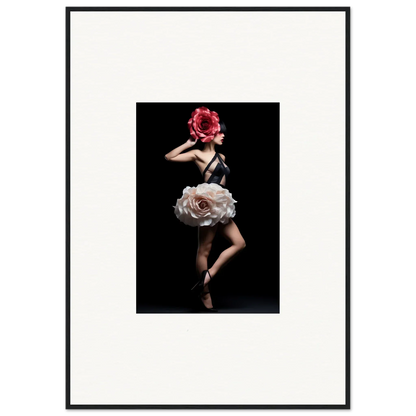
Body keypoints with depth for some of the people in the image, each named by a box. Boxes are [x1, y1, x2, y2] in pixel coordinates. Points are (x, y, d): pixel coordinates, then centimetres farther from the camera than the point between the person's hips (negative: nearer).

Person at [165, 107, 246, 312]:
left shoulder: (221, 157, 18)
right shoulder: (198, 154, -2)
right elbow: (169, 157, -8)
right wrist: (189, 143, -7)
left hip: (220, 207, 8)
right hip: (208, 206, -8)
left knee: (239, 243, 1)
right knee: (204, 250, -4)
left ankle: (207, 276, -1)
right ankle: (206, 299, 1)